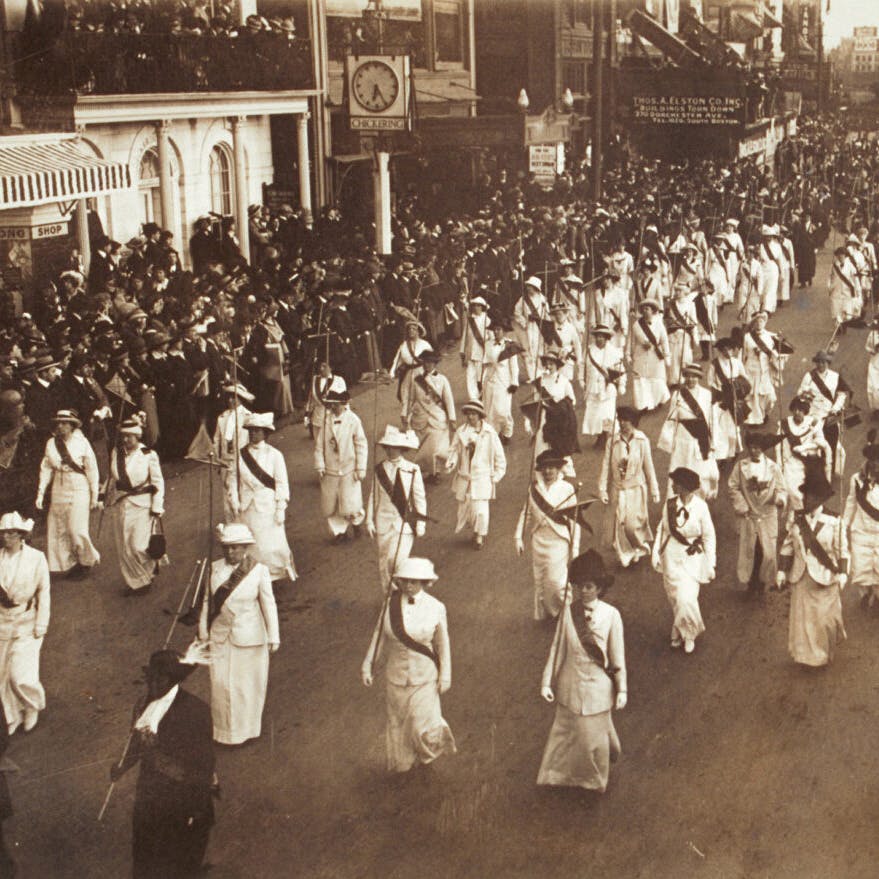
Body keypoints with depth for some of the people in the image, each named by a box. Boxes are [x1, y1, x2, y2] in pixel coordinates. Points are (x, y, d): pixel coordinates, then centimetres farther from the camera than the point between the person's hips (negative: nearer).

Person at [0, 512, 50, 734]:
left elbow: (43, 593, -3)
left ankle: (32, 706, 21)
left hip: (26, 624, -3)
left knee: (21, 674, -9)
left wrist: (40, 627, -6)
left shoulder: (36, 558, -7)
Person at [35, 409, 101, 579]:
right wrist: (41, 493, 2)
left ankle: (88, 560, 17)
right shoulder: (51, 443, 2)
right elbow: (46, 469, 7)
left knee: (77, 529, -7)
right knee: (59, 530, 5)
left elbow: (92, 470, -2)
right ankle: (68, 564, 19)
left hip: (78, 490, -4)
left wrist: (94, 495, -1)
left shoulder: (82, 443, -7)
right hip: (59, 490, 4)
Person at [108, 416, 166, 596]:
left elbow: (158, 483, -5)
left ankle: (150, 567, 22)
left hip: (141, 506, -5)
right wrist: (109, 499, 15)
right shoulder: (116, 453, 4)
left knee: (138, 547, -8)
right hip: (120, 505, 5)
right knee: (123, 547, 7)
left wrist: (156, 507, -7)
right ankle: (133, 581, 24)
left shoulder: (148, 455, -10)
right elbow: (113, 479, 15)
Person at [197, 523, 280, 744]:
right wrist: (203, 632, 6)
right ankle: (225, 731, 23)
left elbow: (268, 604, -6)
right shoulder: (215, 568, -2)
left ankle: (246, 730, 28)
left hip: (249, 637, -2)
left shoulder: (259, 570, -10)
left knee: (247, 684, 8)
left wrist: (273, 637, -5)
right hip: (220, 635, 2)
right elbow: (207, 601, 5)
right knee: (221, 683, 4)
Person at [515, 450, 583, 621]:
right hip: (538, 540, 4)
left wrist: (575, 548, -6)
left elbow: (574, 520, -5)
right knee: (539, 581, 11)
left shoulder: (567, 489, -7)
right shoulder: (534, 487, 2)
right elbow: (526, 513, 9)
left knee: (556, 581, -9)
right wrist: (518, 537, 4)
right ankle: (544, 615, 27)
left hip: (558, 541, -4)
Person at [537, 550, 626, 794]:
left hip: (597, 685, -1)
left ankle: (594, 781, 40)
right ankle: (559, 775, 39)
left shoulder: (611, 615, -13)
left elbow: (617, 655, -6)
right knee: (567, 731, 15)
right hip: (570, 684, 1)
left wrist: (622, 689, -2)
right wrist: (547, 682, -3)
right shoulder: (568, 612, -10)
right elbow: (556, 648, -4)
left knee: (595, 733, 14)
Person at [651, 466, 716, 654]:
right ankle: (680, 632, 33)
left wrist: (710, 564, -4)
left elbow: (709, 536, -6)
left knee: (686, 598, -8)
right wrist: (656, 553, 1)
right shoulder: (670, 503, -6)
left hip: (692, 558, -3)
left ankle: (688, 634, 17)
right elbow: (662, 529, 5)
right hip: (671, 557, 3)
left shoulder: (700, 506, -15)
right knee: (674, 596, 11)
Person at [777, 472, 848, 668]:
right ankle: (806, 654, 28)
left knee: (825, 617, 7)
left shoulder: (833, 522, -10)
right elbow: (787, 545, 3)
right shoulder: (795, 518, -3)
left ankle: (825, 653, 31)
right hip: (801, 578, 2)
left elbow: (842, 549, -5)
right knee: (801, 616, 8)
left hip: (825, 579, -2)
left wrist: (842, 573, -13)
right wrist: (782, 570, 2)